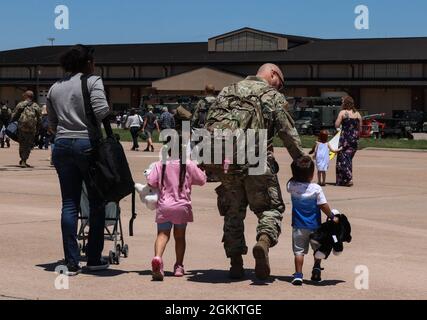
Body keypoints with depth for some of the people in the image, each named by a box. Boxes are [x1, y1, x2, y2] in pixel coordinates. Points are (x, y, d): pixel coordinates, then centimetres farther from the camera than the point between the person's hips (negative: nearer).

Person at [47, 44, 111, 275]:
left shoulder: (55, 88, 13)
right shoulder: (92, 81, -3)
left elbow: (52, 125, 12)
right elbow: (101, 111, -17)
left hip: (62, 146, 5)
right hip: (88, 144, -4)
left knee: (69, 204, 5)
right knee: (97, 203, 8)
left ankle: (71, 262, 2)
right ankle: (94, 259, 10)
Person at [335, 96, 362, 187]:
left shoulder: (342, 113, -7)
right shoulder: (357, 114, 7)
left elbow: (336, 125, -9)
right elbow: (360, 128, 10)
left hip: (345, 138, -5)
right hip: (354, 138, 5)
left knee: (343, 158, 1)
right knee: (349, 158, 14)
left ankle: (348, 179, -10)